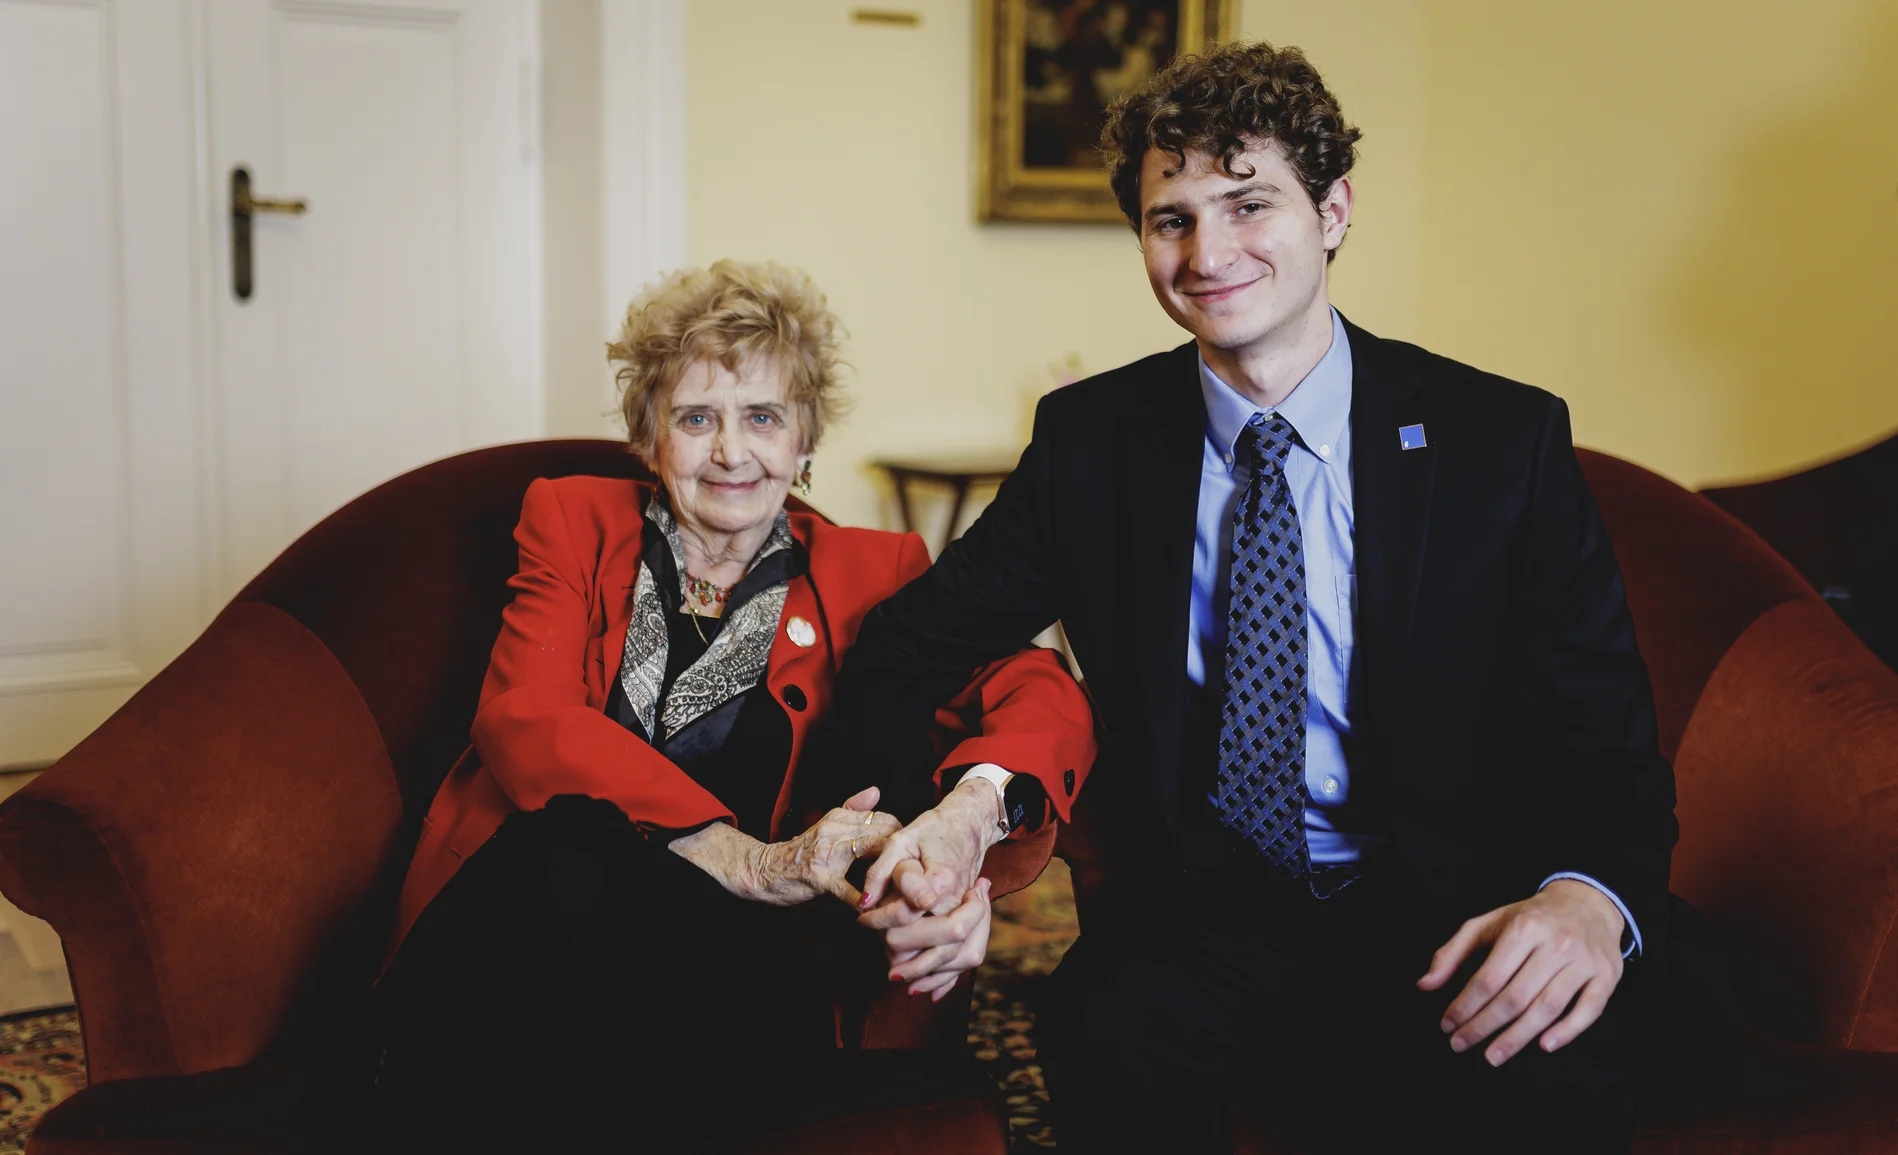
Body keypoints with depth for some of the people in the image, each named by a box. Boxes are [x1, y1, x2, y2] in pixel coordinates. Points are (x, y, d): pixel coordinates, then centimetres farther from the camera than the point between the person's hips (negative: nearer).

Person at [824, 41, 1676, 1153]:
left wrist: (1592, 896, -25)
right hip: (1194, 908, 1)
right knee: (1117, 1032, -33)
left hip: (1441, 907, 0)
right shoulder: (1091, 439, 4)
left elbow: (1607, 739, -1)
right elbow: (902, 650, 7)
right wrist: (925, 819, -16)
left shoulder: (1505, 438, -1)